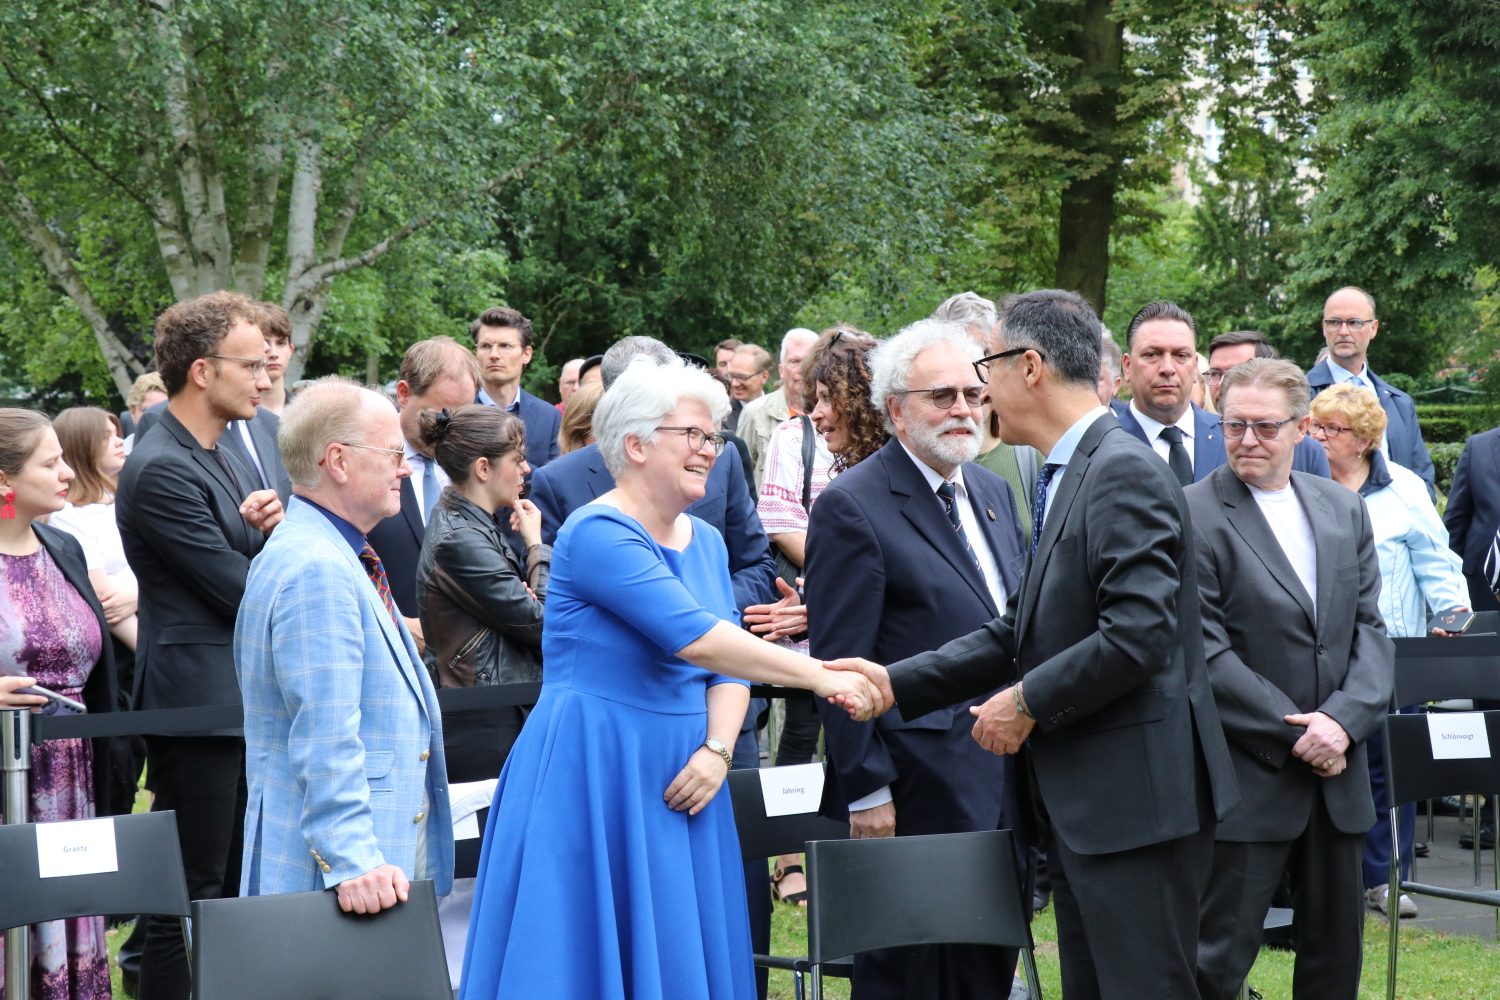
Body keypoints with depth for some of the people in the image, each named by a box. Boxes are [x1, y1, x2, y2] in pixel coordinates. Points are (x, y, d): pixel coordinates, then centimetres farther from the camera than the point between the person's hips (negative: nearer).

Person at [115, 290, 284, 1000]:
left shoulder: (225, 458, 15)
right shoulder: (161, 470, -17)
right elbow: (237, 589, -19)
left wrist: (273, 531, -4)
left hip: (245, 703, 10)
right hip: (200, 706, -10)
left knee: (236, 896, 15)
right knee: (191, 903, -5)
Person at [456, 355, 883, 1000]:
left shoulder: (705, 541, 13)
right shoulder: (598, 533, -14)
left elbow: (728, 667, 12)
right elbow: (697, 639, -23)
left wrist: (717, 750, -7)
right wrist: (820, 677, -23)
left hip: (676, 778, 8)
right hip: (594, 772, -8)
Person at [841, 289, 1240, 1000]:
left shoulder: (1125, 474, -16)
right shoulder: (1063, 478, 16)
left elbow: (1138, 635, -25)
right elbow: (1018, 633, 16)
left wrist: (1028, 701, -14)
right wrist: (896, 683, 9)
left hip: (1137, 800, -10)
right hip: (1078, 803, 10)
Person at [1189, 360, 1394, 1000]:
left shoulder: (1344, 509, 11)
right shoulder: (1194, 516, -8)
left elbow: (1370, 627, 7)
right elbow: (1206, 653, -13)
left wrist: (1344, 718, -10)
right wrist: (1295, 735, -16)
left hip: (1336, 770, 6)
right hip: (1247, 779, -6)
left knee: (1337, 948, 13)